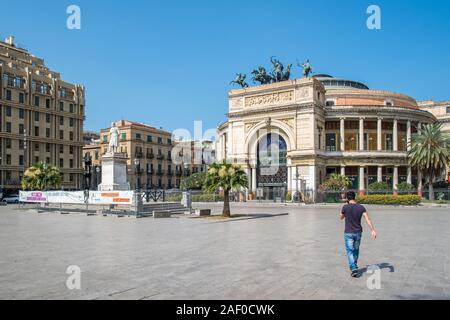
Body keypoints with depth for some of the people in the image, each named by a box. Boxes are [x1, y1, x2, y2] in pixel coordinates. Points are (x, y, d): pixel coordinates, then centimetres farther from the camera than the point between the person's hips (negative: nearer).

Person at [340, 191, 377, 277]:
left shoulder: (345, 207, -12)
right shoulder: (361, 207, -4)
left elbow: (341, 218, 5)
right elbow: (368, 219, -14)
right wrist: (373, 230, -18)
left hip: (348, 233, -4)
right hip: (358, 232, 4)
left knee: (350, 251, 0)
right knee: (356, 249, 22)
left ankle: (354, 269, -14)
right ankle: (354, 265, 36)